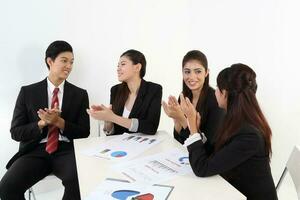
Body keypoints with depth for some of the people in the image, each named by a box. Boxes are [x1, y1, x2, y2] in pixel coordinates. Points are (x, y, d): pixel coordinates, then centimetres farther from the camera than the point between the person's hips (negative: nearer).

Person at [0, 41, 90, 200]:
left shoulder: (80, 94, 8)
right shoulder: (27, 92, 7)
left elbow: (84, 132, 4)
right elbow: (16, 132, 4)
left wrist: (59, 122, -13)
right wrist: (42, 123, -14)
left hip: (66, 150, 0)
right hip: (35, 150, 1)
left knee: (79, 181, -32)